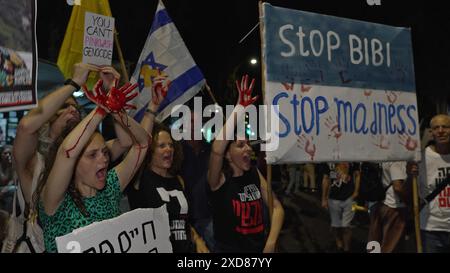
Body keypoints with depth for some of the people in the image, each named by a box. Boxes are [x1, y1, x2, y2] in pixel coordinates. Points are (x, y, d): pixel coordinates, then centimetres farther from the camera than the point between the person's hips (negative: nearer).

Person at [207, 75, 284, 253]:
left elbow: (277, 208, 4)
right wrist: (239, 109, -35)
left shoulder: (254, 174, -2)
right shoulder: (219, 179, -16)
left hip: (260, 247, 5)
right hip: (228, 249, -4)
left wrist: (271, 243, -7)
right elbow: (217, 149, -36)